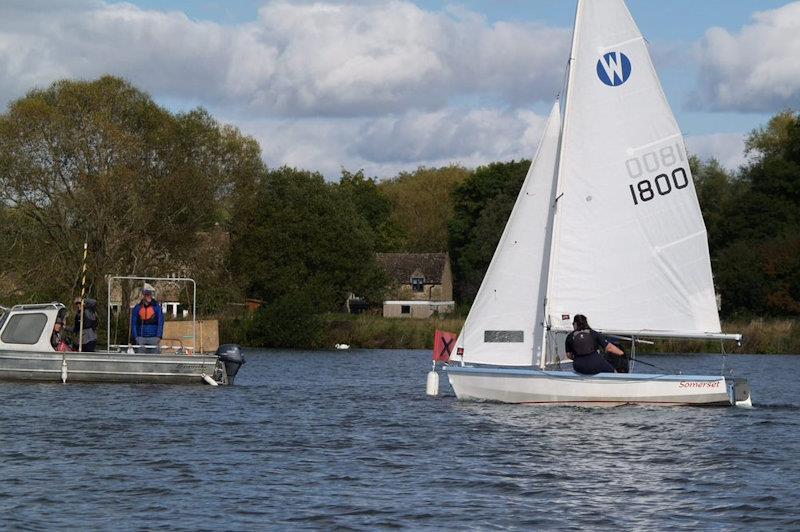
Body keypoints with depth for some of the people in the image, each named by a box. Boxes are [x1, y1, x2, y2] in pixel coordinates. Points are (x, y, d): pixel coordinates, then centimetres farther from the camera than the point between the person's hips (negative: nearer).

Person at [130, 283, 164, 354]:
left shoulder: (157, 307, 2)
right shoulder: (137, 308, 7)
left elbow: (160, 323, 0)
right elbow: (133, 324, 8)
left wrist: (158, 337, -10)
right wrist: (136, 337, -3)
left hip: (153, 337, -1)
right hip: (141, 338, 1)